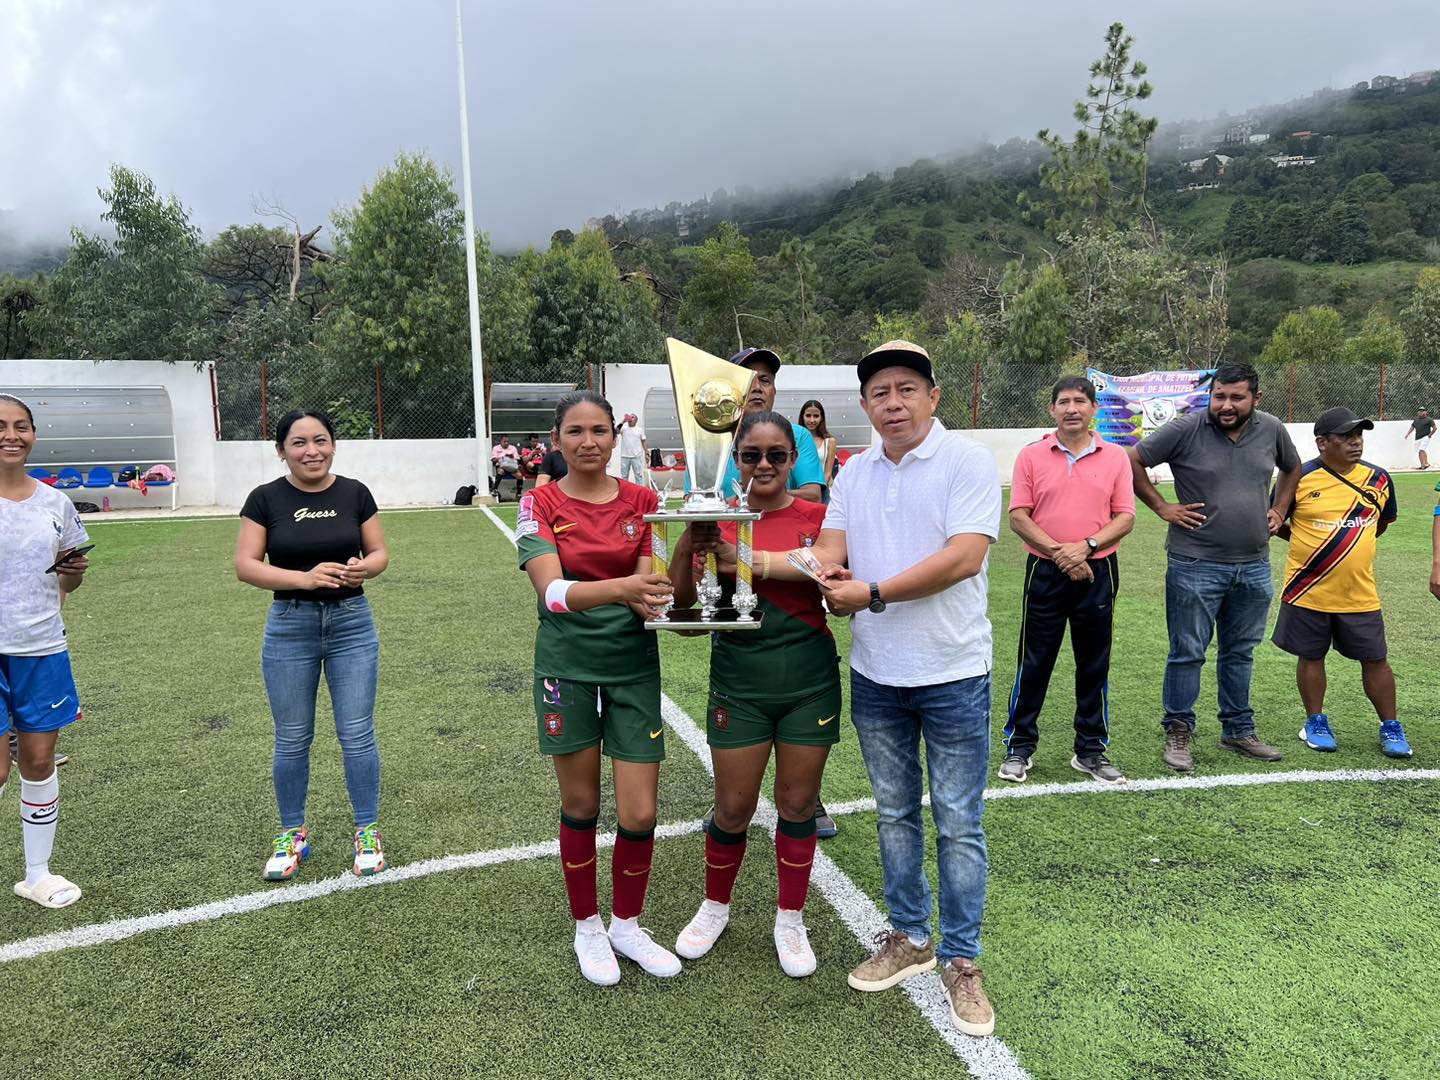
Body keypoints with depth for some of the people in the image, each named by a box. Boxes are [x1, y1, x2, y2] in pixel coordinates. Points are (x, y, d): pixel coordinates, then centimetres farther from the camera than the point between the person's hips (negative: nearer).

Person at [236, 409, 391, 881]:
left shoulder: (354, 493, 0)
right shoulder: (266, 498, -4)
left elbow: (380, 552, 4)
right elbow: (246, 565, -8)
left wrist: (364, 568, -19)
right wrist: (306, 577, -22)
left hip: (351, 622, 0)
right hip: (289, 626, 0)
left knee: (357, 735, 4)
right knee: (292, 739, 11)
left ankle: (367, 833, 20)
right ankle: (292, 834, 29)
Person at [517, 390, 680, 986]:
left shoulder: (643, 501, 0)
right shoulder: (541, 504, -6)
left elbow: (648, 584, -6)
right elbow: (554, 591, -21)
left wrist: (655, 600, -29)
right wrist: (621, 587, -38)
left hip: (634, 665, 2)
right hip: (567, 666, -1)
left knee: (640, 813, 2)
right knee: (580, 806, 11)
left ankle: (627, 924, 28)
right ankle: (587, 927, 34)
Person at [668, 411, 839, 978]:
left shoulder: (818, 518, -3)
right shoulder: (717, 521, -3)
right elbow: (682, 601, -6)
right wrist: (686, 547, -25)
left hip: (810, 682, 0)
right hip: (739, 684, 0)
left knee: (797, 804, 12)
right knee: (733, 807, 9)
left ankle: (790, 920, 32)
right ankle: (715, 907, 36)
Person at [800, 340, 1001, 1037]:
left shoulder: (966, 460, -10)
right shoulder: (854, 473, 8)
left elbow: (964, 557, -21)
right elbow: (830, 546, 2)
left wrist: (872, 593, -20)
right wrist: (826, 569, -22)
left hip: (951, 675, -5)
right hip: (874, 674, 5)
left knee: (957, 823, 6)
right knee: (896, 813, 18)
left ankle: (960, 959, 23)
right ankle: (908, 937, 35)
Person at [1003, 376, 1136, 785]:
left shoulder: (1116, 457, 4)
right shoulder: (1031, 456, 1)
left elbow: (1125, 517, 1)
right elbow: (1018, 516, -4)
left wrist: (1086, 546, -14)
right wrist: (1058, 551, -15)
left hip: (1098, 571, 2)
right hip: (1045, 571, -1)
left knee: (1094, 664, 9)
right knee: (1034, 662, 4)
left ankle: (1091, 750, 22)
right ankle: (1019, 746, 17)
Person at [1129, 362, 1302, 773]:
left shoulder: (1271, 430, 4)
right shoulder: (1186, 429, -11)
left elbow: (1292, 469, 23)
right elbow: (1133, 461, -7)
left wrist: (1279, 510, 11)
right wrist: (1162, 507, -9)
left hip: (1254, 566, 5)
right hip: (1196, 566, -5)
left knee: (1240, 653, 17)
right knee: (1188, 654, 3)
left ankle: (1239, 731, 30)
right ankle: (1179, 732, 16)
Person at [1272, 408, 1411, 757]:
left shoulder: (1378, 479, 1)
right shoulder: (1299, 479, -10)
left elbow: (1382, 522, 18)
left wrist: (1354, 544, 10)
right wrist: (1309, 546, 2)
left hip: (1359, 594, 2)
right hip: (1308, 592, -2)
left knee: (1375, 660, 9)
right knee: (1310, 657, 10)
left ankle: (1390, 727, 25)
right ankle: (1316, 722, 27)